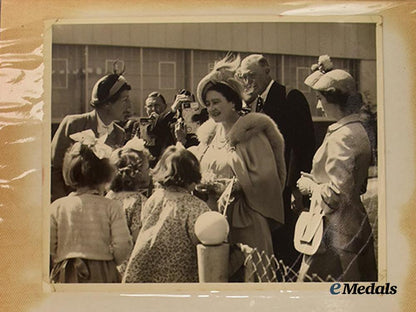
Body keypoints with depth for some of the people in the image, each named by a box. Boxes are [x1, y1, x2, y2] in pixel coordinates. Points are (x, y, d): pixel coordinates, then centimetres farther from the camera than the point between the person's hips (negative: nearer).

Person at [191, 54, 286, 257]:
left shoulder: (252, 134, -4)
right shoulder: (209, 134, 16)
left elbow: (264, 178, -12)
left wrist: (220, 185, -15)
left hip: (243, 221, -5)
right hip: (212, 217, 5)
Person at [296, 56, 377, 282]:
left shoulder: (342, 137, -20)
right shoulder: (357, 131, 10)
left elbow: (337, 193, -24)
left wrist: (311, 187, -7)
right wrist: (316, 181, 13)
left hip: (337, 233, -10)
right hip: (354, 226, 10)